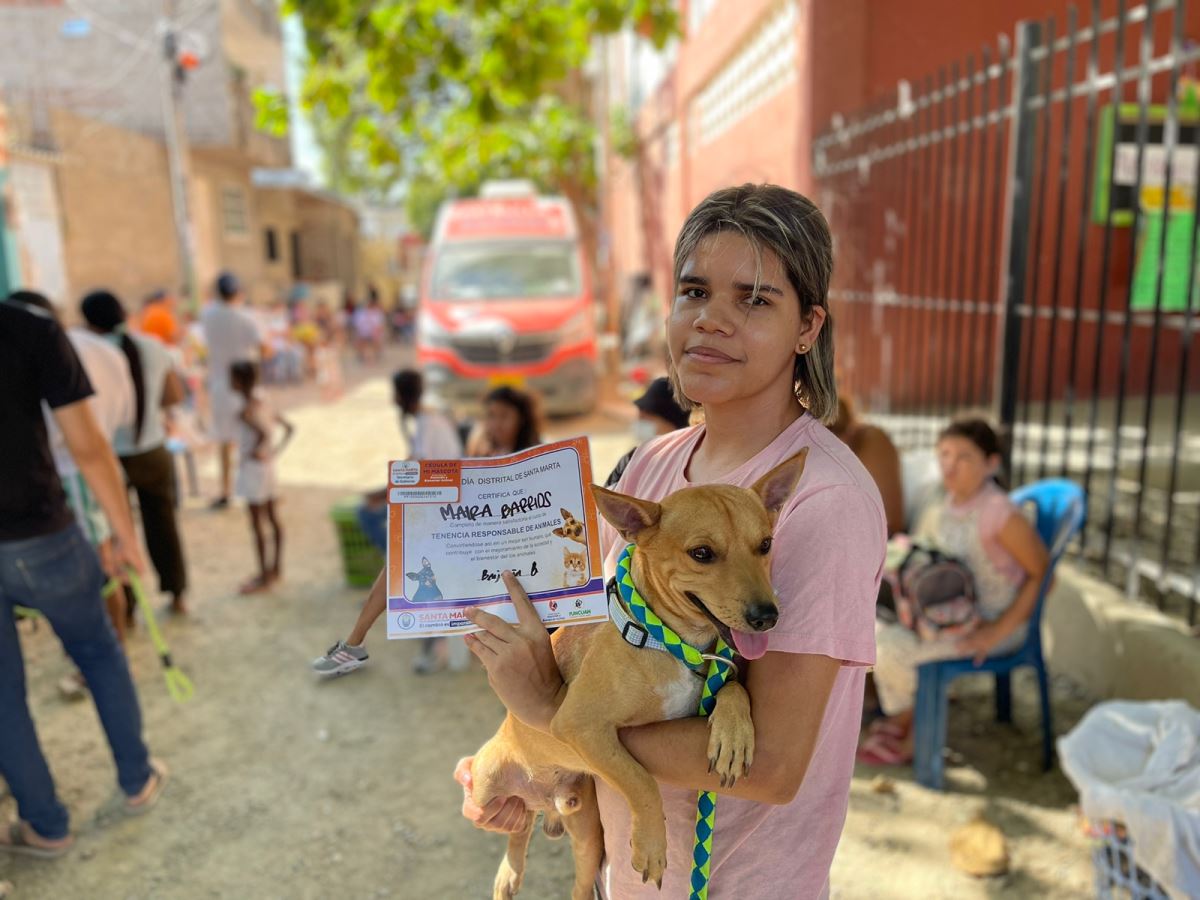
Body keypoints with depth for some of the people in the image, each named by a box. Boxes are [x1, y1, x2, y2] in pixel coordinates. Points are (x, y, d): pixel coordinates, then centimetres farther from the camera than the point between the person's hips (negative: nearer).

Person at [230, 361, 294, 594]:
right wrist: (277, 449, 5)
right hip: (268, 467, 9)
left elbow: (264, 433, -34)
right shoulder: (264, 404, 6)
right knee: (271, 518, 16)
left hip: (253, 469, -9)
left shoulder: (245, 411, -20)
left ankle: (263, 576, 9)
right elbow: (289, 428, 10)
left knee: (257, 524, 1)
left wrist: (256, 451, -18)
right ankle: (276, 567, 27)